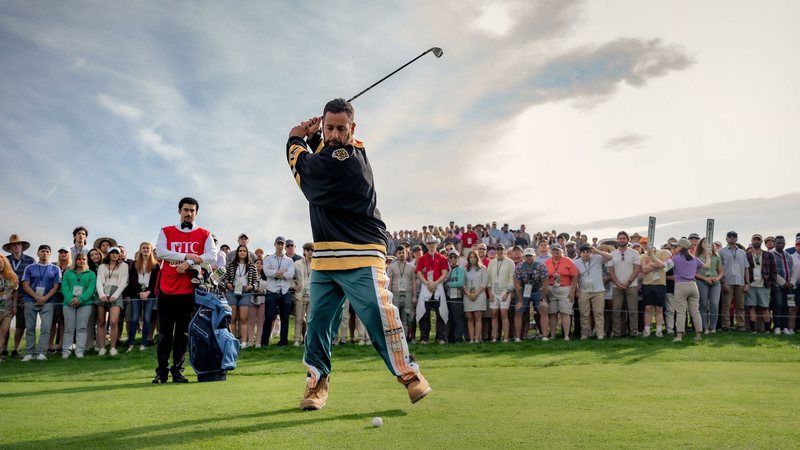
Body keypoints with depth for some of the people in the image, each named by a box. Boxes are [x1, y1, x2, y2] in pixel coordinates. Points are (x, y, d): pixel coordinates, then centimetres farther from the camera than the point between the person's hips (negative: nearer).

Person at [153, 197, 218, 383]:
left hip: (189, 291, 0)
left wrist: (189, 263, -17)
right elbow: (160, 252, -6)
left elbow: (212, 256, -7)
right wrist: (186, 256, -12)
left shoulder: (204, 234, 7)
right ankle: (162, 371, 10)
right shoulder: (166, 232, 10)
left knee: (183, 333, 6)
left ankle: (177, 370, 15)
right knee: (164, 333, 3)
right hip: (167, 290, 0)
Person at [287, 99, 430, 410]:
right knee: (318, 320, 6)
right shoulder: (330, 151, 13)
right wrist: (312, 137, 10)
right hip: (325, 257, 8)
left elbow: (303, 169, -7)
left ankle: (408, 372, 2)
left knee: (380, 315, -13)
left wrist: (295, 140, 13)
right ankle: (317, 381, 17)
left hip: (360, 256, -8)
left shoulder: (348, 158, -15)